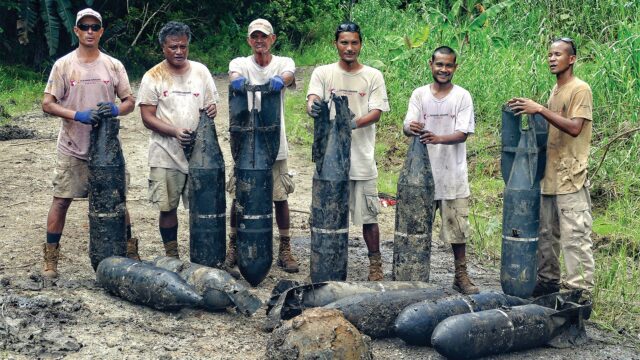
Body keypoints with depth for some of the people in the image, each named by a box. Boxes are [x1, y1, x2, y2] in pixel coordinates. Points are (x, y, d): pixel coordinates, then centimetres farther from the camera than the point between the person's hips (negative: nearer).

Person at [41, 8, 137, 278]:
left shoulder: (113, 65, 4)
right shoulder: (63, 65, -2)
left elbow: (129, 101, 6)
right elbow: (47, 104, -6)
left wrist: (115, 109, -17)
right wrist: (78, 115, -22)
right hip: (72, 147, -2)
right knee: (61, 199, 2)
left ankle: (129, 249, 21)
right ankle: (50, 258, 11)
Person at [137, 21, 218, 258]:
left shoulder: (200, 71, 7)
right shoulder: (153, 77, -1)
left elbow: (211, 105, 13)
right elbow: (147, 117, -5)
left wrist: (211, 111, -12)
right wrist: (175, 131, -20)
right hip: (166, 154, -2)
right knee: (167, 207, 4)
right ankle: (171, 256, 17)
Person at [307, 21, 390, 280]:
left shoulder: (373, 76, 4)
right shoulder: (323, 73, 5)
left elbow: (377, 112, -4)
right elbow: (312, 99, -10)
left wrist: (355, 123, -24)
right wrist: (313, 108, -35)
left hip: (362, 156, -1)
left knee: (368, 214, 3)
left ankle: (375, 264, 17)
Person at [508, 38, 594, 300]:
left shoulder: (580, 89, -9)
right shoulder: (555, 90, 17)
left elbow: (574, 127, -22)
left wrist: (540, 110, -23)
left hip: (571, 178, -9)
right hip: (550, 176, 9)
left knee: (575, 237, -7)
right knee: (546, 233, 15)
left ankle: (581, 293, -4)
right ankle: (548, 281, 26)